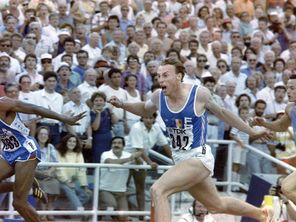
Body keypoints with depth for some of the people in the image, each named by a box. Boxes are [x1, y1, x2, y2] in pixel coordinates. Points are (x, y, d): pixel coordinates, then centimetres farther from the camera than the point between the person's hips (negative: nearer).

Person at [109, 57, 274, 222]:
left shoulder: (199, 94, -15)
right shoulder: (158, 97, -2)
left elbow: (222, 113, 3)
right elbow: (145, 110, 21)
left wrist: (252, 132, 12)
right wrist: (122, 105, 3)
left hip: (199, 157, -6)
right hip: (181, 159, 6)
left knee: (158, 191, -23)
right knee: (217, 205, 23)